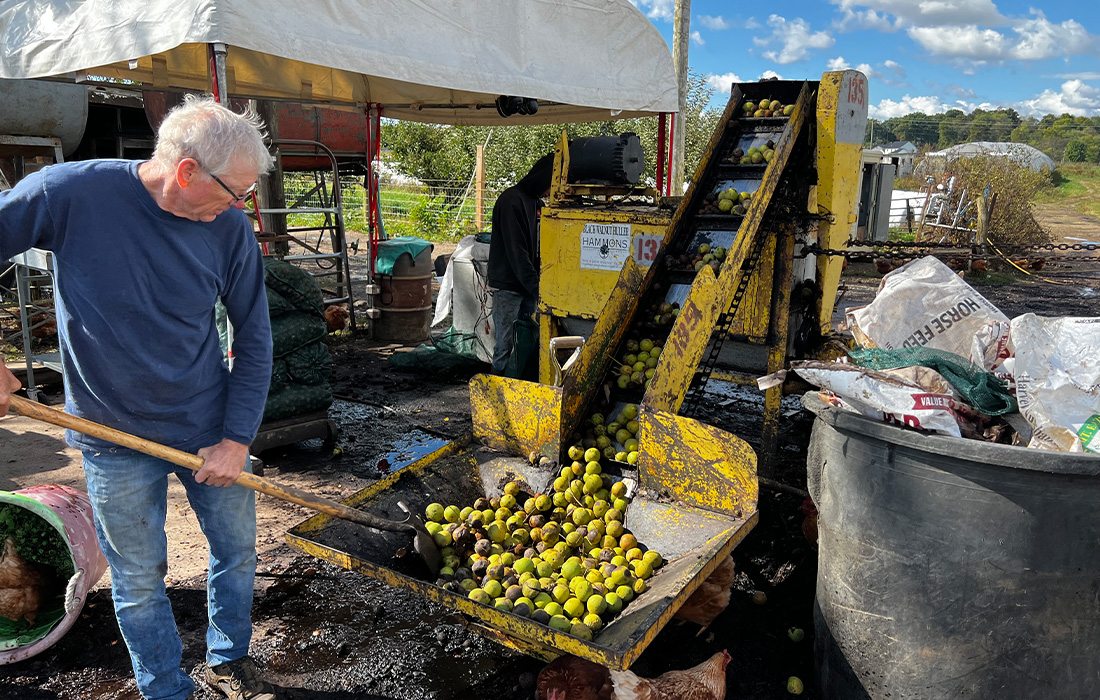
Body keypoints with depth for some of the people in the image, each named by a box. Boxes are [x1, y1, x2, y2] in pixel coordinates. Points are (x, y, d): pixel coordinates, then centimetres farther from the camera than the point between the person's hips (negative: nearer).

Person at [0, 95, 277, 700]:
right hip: (114, 439, -2)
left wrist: (237, 438, -7)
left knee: (237, 551, 15)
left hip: (210, 427, 2)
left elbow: (254, 340, -4)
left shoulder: (230, 228, -10)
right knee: (139, 579, 12)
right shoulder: (69, 191, -18)